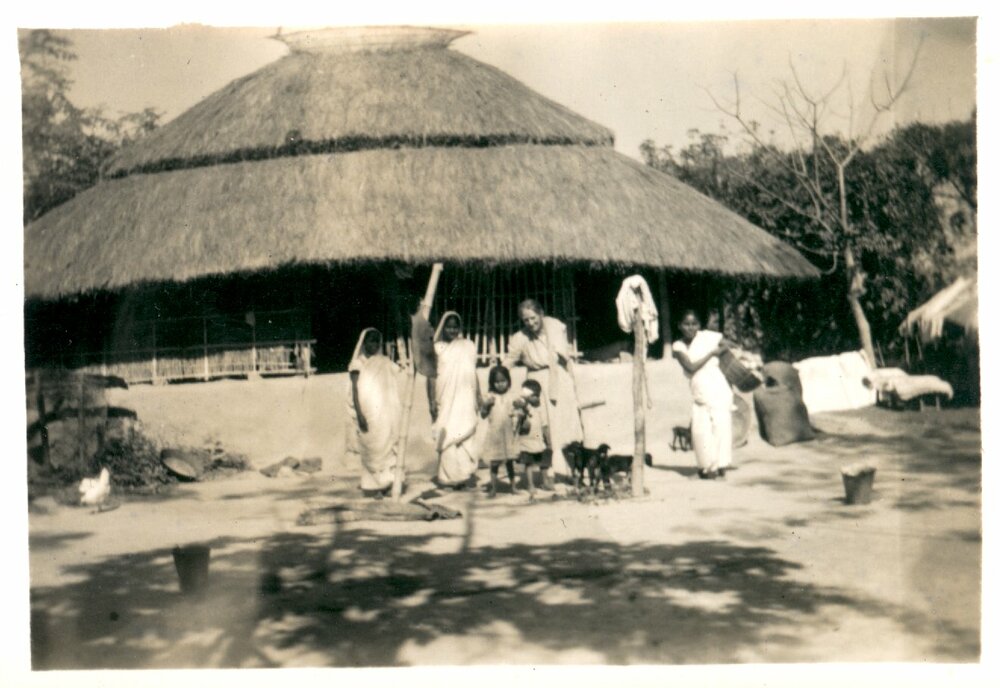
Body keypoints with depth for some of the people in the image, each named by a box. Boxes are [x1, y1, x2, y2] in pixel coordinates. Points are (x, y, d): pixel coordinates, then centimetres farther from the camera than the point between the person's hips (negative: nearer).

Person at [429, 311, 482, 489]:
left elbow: (474, 374, 14)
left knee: (466, 436, -2)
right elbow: (431, 376, 2)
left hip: (466, 400, 2)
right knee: (447, 437, -3)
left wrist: (478, 398, 12)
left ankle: (467, 474, 2)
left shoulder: (468, 346, 11)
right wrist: (432, 401, -5)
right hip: (445, 401, -2)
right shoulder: (437, 348, 3)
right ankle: (449, 476, 2)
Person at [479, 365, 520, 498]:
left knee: (510, 461, 10)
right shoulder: (490, 397, -1)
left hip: (509, 434, 1)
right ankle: (493, 488, 12)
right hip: (494, 435, -1)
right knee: (494, 462, 3)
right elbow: (483, 415, -2)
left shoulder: (512, 396, 1)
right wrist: (486, 405, -19)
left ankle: (513, 485, 22)